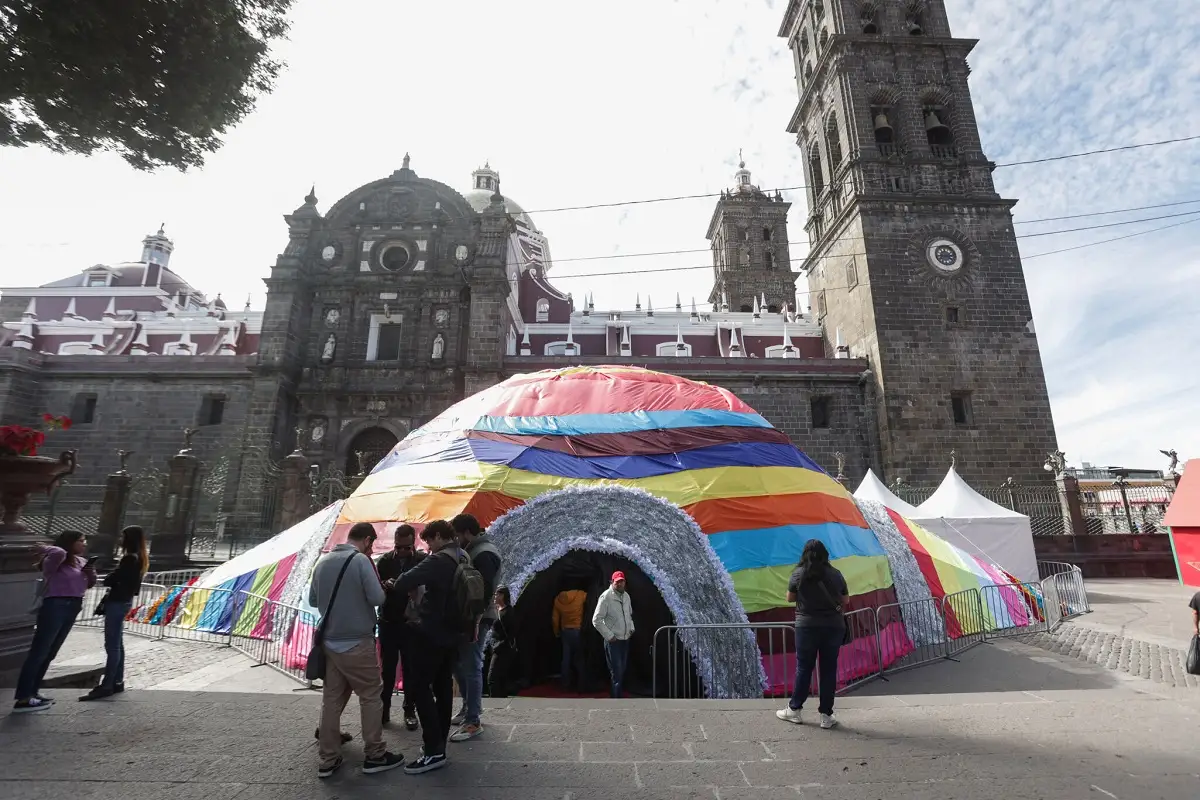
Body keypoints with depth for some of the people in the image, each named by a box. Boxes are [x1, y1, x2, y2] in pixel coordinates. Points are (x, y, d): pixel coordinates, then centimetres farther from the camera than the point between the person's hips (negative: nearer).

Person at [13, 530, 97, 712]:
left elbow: (90, 584, 19)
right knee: (38, 653, -7)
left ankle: (32, 693, 21)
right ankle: (22, 699, -5)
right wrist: (45, 549, -14)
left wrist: (91, 572, -1)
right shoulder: (54, 560, -9)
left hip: (72, 609, 8)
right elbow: (59, 552, -35)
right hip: (55, 607, -8)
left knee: (49, 654, 13)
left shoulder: (80, 561, 14)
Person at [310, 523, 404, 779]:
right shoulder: (360, 560, -16)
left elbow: (312, 600, 15)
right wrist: (371, 590, 2)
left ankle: (328, 759, 19)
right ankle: (374, 756, 13)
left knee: (331, 699, 13)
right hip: (357, 643, -6)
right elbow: (378, 598, -18)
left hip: (329, 641, 7)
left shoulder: (323, 562, 5)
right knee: (371, 697, 5)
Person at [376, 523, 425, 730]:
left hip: (412, 623, -2)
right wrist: (385, 584, -21)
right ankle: (384, 708, 25)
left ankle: (410, 711, 20)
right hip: (388, 622, 2)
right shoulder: (385, 560, -2)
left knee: (410, 668, 8)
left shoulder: (422, 560, -9)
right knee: (387, 667, 12)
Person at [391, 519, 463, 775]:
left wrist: (396, 584, -4)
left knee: (417, 685, -4)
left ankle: (434, 751, -5)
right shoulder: (466, 560, 7)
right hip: (453, 633, 9)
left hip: (432, 633, -9)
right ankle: (440, 739, 25)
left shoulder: (439, 561, -20)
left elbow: (404, 583, -28)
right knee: (443, 685, 16)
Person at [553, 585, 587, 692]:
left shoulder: (558, 599, -1)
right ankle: (582, 686, 10)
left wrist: (556, 632, 19)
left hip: (565, 632, 3)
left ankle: (566, 686, 16)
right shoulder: (581, 595, -15)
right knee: (580, 659, 6)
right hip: (578, 631, -3)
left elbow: (555, 618, 7)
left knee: (566, 659, 11)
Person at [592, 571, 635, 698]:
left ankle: (618, 694, 31)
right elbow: (596, 620, -18)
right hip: (613, 640, -7)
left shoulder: (626, 596, 6)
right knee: (616, 672, -6)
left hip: (625, 639, 7)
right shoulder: (606, 597, -18)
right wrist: (609, 636, -17)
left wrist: (631, 628, 8)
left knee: (622, 670, 16)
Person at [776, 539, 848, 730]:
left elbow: (790, 598, 4)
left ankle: (794, 710, 20)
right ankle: (826, 715, 16)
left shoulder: (798, 574, -6)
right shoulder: (835, 574, -2)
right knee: (829, 670, 10)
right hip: (833, 626, 1)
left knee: (803, 668, 10)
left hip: (807, 626, -1)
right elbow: (846, 601, 7)